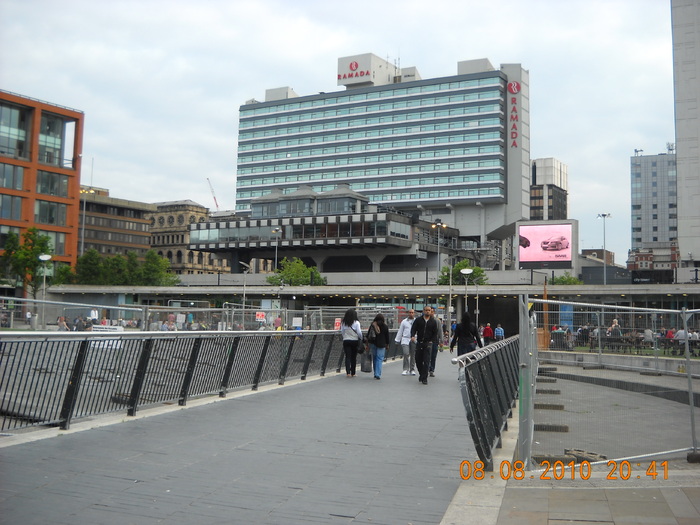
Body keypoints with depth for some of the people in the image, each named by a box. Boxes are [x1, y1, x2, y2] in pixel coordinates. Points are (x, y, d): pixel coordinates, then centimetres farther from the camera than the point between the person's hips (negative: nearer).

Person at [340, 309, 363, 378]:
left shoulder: (343, 323, 0)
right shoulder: (356, 323, -9)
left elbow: (342, 332, 6)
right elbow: (359, 332, -9)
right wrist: (361, 338, 8)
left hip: (346, 341, 2)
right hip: (355, 341, -2)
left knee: (347, 357, 2)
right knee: (354, 357, 8)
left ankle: (348, 372, -11)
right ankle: (353, 373, 13)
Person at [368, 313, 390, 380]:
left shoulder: (372, 325, 0)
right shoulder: (385, 326, -2)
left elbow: (368, 335, 1)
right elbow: (387, 336, 3)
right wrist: (387, 344, 14)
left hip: (373, 344, 2)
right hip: (381, 345, -2)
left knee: (375, 358, 13)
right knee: (380, 359, -1)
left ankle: (376, 374, 19)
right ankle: (378, 374, -11)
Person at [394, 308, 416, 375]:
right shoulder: (404, 321, 10)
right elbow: (400, 331, 13)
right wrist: (397, 340, 11)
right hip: (405, 340, 0)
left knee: (413, 355, 5)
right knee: (406, 354, -13)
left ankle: (412, 370, 17)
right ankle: (405, 369, -5)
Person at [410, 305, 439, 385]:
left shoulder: (433, 322, 6)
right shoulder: (418, 320, 5)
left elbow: (435, 333, 10)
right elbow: (413, 328, 1)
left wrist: (431, 341, -1)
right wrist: (412, 336, -19)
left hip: (428, 343, -1)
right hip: (419, 343, 2)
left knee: (426, 362, -8)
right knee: (418, 360, 7)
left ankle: (424, 378, -5)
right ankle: (421, 374, 29)